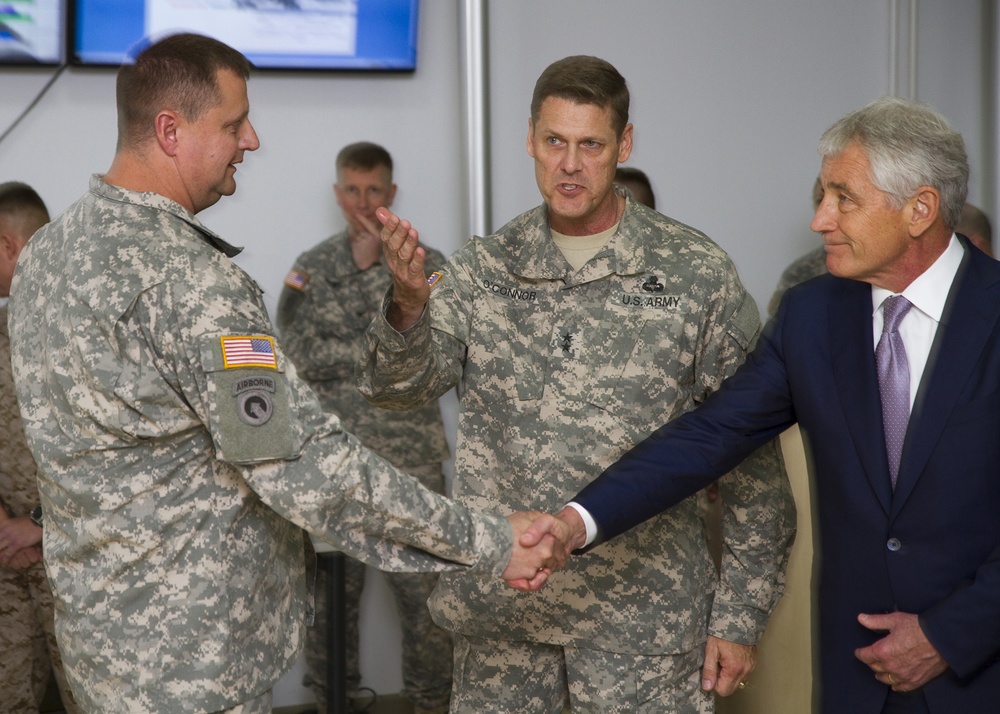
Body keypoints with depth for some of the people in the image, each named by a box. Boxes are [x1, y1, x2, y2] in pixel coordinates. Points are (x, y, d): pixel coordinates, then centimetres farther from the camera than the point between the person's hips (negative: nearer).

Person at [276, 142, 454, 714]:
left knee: (424, 588, 3)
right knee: (331, 591, 10)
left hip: (412, 457, -1)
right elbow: (301, 357, -7)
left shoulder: (426, 264, 1)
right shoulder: (311, 268, 4)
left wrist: (371, 267, -13)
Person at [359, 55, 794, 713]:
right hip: (502, 606, 3)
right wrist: (408, 305, -31)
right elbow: (397, 385, -9)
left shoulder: (697, 274, -5)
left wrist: (740, 616, -4)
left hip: (642, 610, -2)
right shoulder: (482, 270, 3)